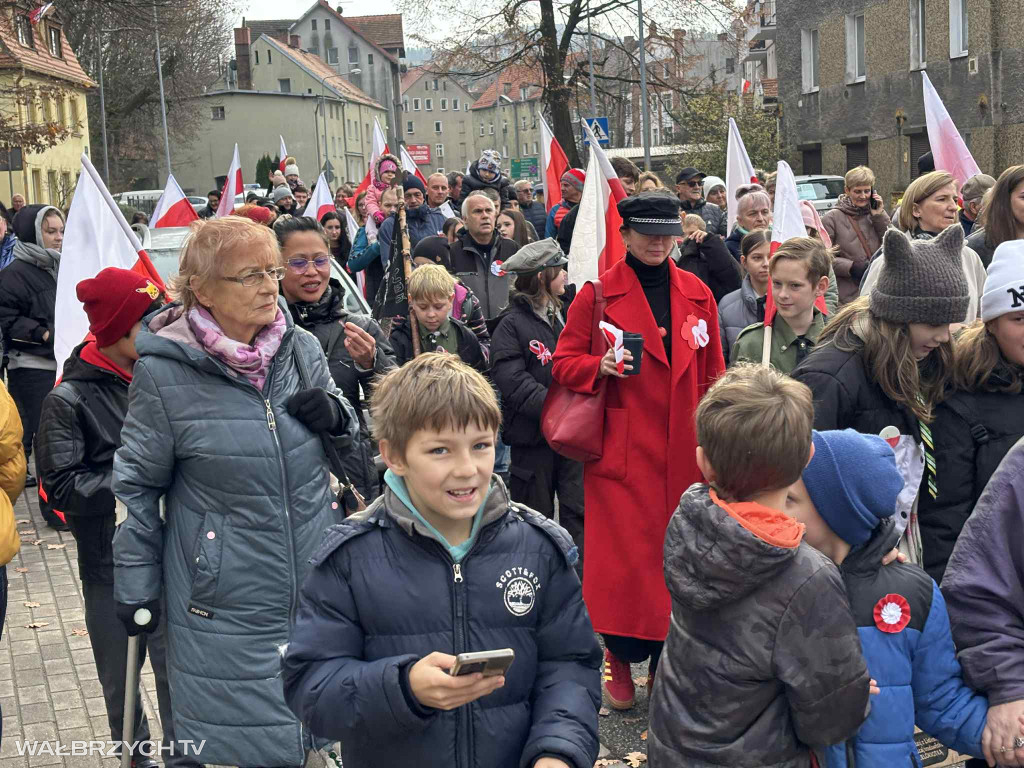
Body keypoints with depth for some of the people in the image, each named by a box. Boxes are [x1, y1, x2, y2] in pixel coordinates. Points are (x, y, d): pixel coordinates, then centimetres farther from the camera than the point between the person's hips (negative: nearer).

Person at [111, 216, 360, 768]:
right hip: (224, 613, -4)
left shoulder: (303, 349, -2)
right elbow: (137, 486, -2)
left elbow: (351, 439, 15)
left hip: (319, 591, 4)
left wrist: (336, 417, -8)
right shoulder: (164, 372, -12)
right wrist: (135, 587, 1)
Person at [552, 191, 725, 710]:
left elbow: (712, 375, 14)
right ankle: (620, 658, 15)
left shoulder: (697, 295, 9)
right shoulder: (598, 294, -1)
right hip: (622, 449, -3)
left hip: (683, 452, 3)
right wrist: (600, 366, -19)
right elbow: (564, 363, 1)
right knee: (625, 555, -4)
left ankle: (667, 662, 21)